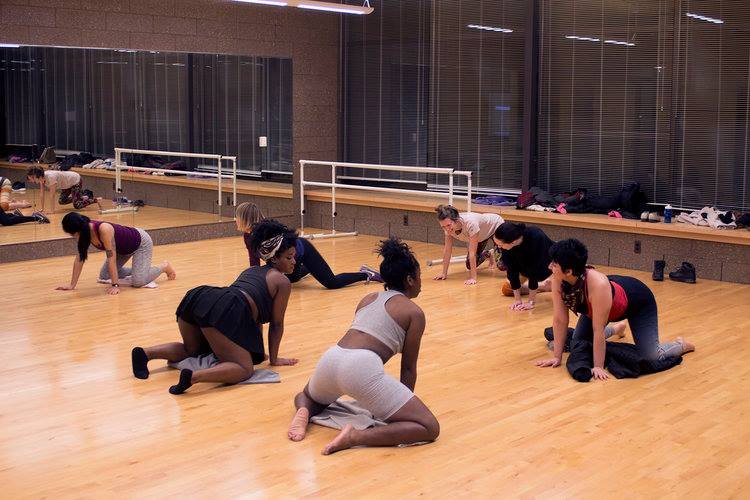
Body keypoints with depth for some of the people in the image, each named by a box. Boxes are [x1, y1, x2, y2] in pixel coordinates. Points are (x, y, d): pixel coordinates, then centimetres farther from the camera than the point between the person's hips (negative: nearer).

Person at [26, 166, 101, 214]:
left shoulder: (50, 177, -35)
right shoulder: (41, 177, -11)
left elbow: (52, 195, -33)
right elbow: (42, 194, -5)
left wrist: (52, 210, -31)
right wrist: (42, 208, -5)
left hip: (76, 180, -9)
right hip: (67, 184, 9)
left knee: (77, 205, -13)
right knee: (61, 201, 17)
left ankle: (97, 200, 5)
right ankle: (85, 195, 30)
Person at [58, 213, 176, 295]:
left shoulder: (104, 229, -40)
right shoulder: (85, 231, -18)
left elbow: (111, 257, -38)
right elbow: (80, 258, -11)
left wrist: (115, 285, -36)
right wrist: (72, 285, -12)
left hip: (141, 242, -8)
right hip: (124, 248, 8)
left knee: (138, 282, -21)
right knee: (104, 276, 4)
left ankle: (164, 267, 8)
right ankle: (137, 270, 23)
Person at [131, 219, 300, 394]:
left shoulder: (250, 270, 35)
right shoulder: (283, 282, 12)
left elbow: (254, 314, 40)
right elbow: (277, 324, 13)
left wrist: (257, 352, 45)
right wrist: (273, 359, 24)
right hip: (224, 312, -8)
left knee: (191, 350, 31)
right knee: (244, 369, -5)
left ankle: (146, 352, 5)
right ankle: (193, 377, -30)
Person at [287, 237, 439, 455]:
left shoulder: (368, 298, 28)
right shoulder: (414, 312, 10)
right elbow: (408, 367, 12)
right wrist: (405, 405, 27)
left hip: (331, 359, 7)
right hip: (361, 368, -7)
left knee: (306, 397, 41)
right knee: (430, 429, -1)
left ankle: (304, 412, 4)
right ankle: (356, 436, -17)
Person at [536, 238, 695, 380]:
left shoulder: (597, 285, -45)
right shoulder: (557, 281, -28)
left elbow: (598, 330, -37)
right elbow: (560, 320, -18)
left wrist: (598, 367, -31)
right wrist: (556, 357, -15)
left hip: (638, 301, -6)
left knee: (650, 356, -13)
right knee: (577, 344, 8)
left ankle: (681, 345, 21)